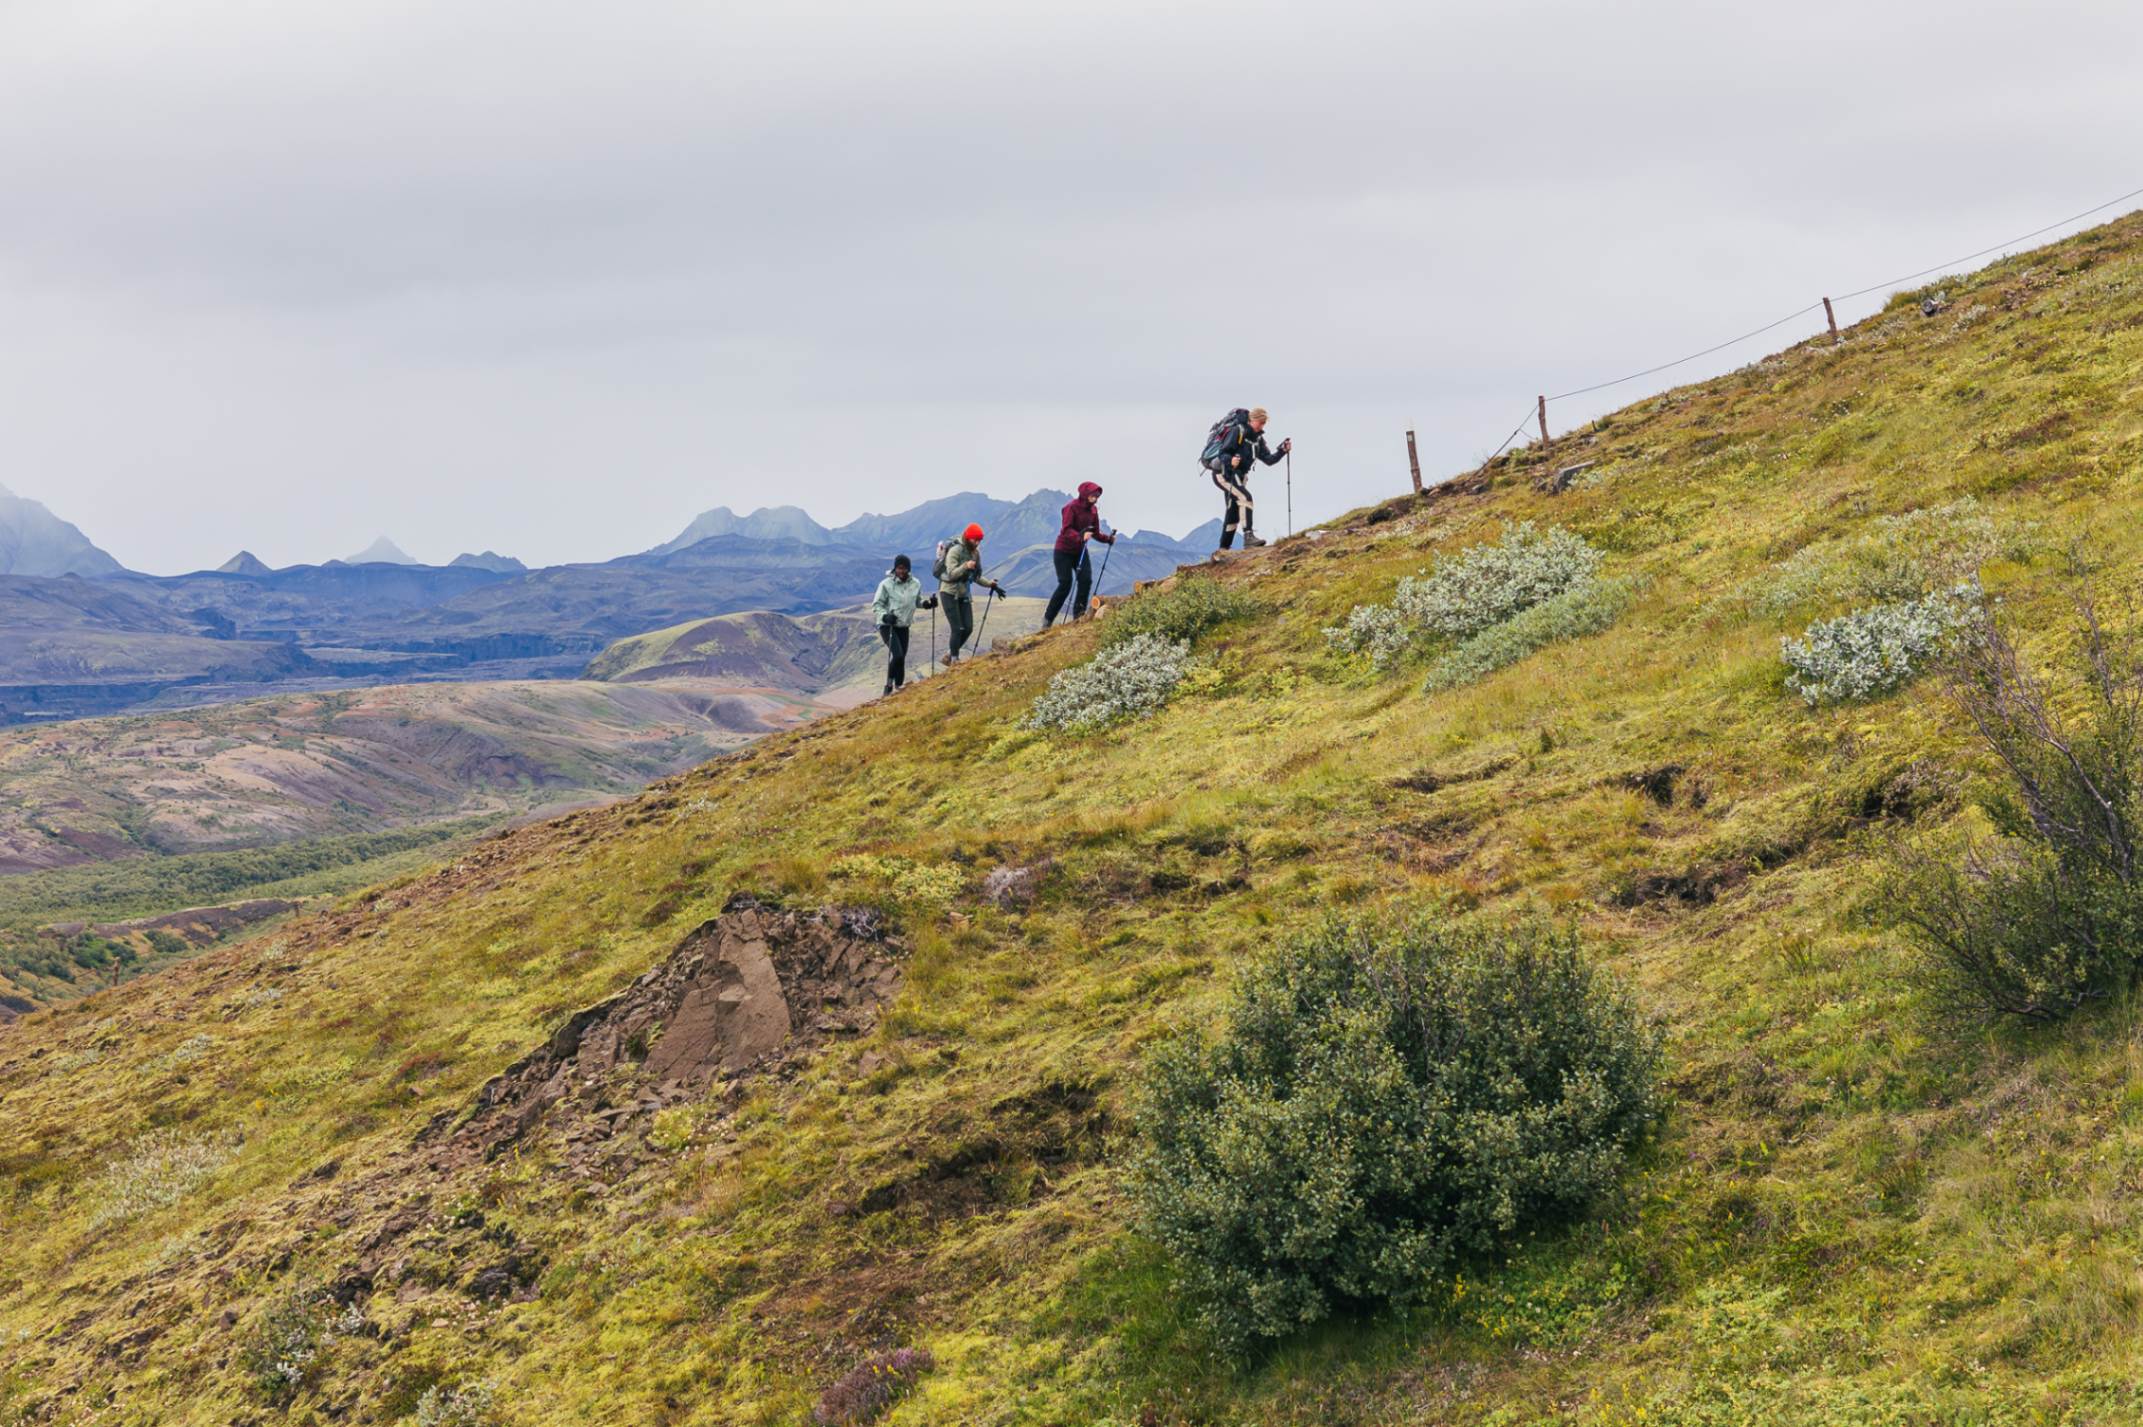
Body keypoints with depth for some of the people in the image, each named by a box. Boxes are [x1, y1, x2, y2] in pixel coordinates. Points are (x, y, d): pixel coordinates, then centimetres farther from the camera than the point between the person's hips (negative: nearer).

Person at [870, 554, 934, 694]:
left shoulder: (915, 584, 1)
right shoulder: (886, 584, -13)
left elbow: (917, 602, 17)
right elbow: (876, 604, -8)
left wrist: (928, 604, -3)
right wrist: (885, 616, -25)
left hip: (903, 626, 5)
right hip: (887, 625, -5)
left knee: (902, 658, 9)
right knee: (897, 655, -20)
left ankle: (899, 686, 22)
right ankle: (889, 684, -3)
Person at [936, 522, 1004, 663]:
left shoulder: (976, 553, 6)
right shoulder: (955, 551, -16)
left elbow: (977, 577, 15)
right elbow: (951, 574, -24)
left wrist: (991, 584, 3)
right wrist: (965, 567, -39)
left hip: (964, 595, 7)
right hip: (949, 593, -7)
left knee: (968, 628, 2)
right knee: (957, 629, -10)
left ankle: (950, 655, 18)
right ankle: (954, 658, 2)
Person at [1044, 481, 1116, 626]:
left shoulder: (1093, 510, 2)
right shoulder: (1072, 508, -20)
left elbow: (1096, 532, 7)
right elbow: (1067, 530, -29)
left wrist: (1108, 538, -9)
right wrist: (1081, 536, -45)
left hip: (1080, 551, 6)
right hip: (1064, 551, -6)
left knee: (1086, 580, -11)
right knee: (1065, 585, -8)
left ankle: (1079, 614, 1)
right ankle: (1047, 618, 6)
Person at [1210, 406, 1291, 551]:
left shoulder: (1258, 438, 10)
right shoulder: (1238, 432, -14)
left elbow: (1269, 459, 5)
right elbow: (1223, 453, -19)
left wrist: (1282, 451, -10)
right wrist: (1230, 460, -40)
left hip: (1238, 476, 9)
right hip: (1224, 473, -9)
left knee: (1233, 512, 12)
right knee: (1245, 497, -28)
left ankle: (1224, 548, 21)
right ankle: (1248, 536, -36)